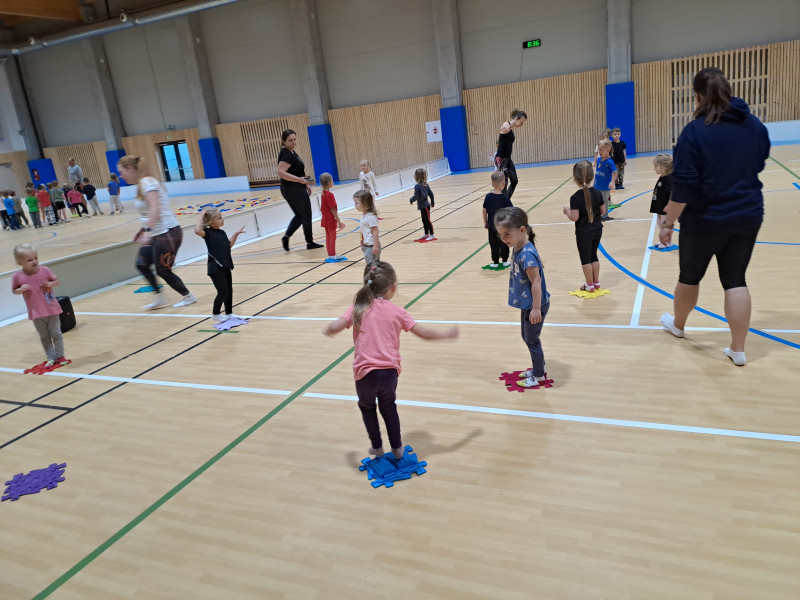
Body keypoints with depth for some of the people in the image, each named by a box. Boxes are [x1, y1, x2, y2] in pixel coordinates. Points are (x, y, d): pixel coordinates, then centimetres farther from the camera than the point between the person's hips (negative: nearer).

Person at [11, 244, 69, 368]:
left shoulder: (44, 270, -8)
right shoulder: (17, 276, -8)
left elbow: (56, 281, 4)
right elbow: (14, 290, 4)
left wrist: (50, 284, -16)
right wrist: (20, 289, -17)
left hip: (52, 309, -1)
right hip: (36, 312, 1)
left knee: (56, 333, 7)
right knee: (44, 336, 11)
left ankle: (60, 356, 18)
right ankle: (51, 358, 21)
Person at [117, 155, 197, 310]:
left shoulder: (146, 182, -15)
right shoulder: (142, 184, 14)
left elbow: (155, 208, -28)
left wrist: (148, 231, -33)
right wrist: (142, 230, 23)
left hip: (167, 233, -10)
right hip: (158, 234, 10)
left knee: (162, 271, 2)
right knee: (141, 264, 11)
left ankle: (188, 297, 20)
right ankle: (160, 298, 20)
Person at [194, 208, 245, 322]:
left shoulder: (222, 232, 10)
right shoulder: (208, 233, -12)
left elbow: (229, 245, 25)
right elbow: (197, 230, -34)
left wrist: (236, 234, 18)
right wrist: (201, 216, -25)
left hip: (225, 266, 8)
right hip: (215, 268, -8)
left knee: (229, 291, 14)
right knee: (223, 292, -4)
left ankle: (229, 313, 28)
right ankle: (215, 314, 14)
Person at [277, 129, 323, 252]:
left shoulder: (291, 152, 13)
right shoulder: (286, 154, -18)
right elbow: (280, 172, -30)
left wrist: (305, 185, 20)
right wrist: (299, 179, -31)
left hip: (289, 190, 10)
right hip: (294, 190, -10)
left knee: (299, 216, 19)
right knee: (306, 217, 4)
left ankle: (286, 236, 4)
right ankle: (310, 243, 16)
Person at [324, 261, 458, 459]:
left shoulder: (358, 308, -2)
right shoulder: (397, 312, 0)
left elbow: (336, 327, -14)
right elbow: (424, 333, 2)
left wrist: (328, 330, 10)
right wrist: (447, 334, 17)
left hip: (365, 371, -1)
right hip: (390, 370, 1)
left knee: (367, 408, 25)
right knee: (388, 408, 26)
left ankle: (377, 447, 36)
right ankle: (397, 449, 34)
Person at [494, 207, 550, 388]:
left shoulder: (527, 254, -28)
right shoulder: (518, 249, 1)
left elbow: (536, 281, -27)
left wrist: (536, 308, -24)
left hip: (534, 306, -9)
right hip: (526, 304, 9)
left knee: (532, 341, 7)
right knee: (527, 338, 23)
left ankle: (539, 375, 25)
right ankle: (539, 367, 40)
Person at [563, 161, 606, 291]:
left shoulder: (575, 197, -20)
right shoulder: (597, 193, -4)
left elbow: (574, 217, -22)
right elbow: (603, 211, 4)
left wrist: (567, 211, -4)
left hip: (583, 232, -5)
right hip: (597, 230, 5)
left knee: (585, 258, 8)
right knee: (593, 255, 19)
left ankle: (590, 285, 15)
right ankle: (596, 282, 26)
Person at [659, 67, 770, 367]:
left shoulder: (695, 131, -16)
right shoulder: (756, 126, 2)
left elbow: (683, 187, -20)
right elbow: (759, 164, 19)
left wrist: (668, 223, -13)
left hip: (705, 219, -4)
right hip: (748, 216, 5)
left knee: (690, 275, 16)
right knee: (735, 279, 11)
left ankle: (678, 324, 39)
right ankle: (738, 350, 11)